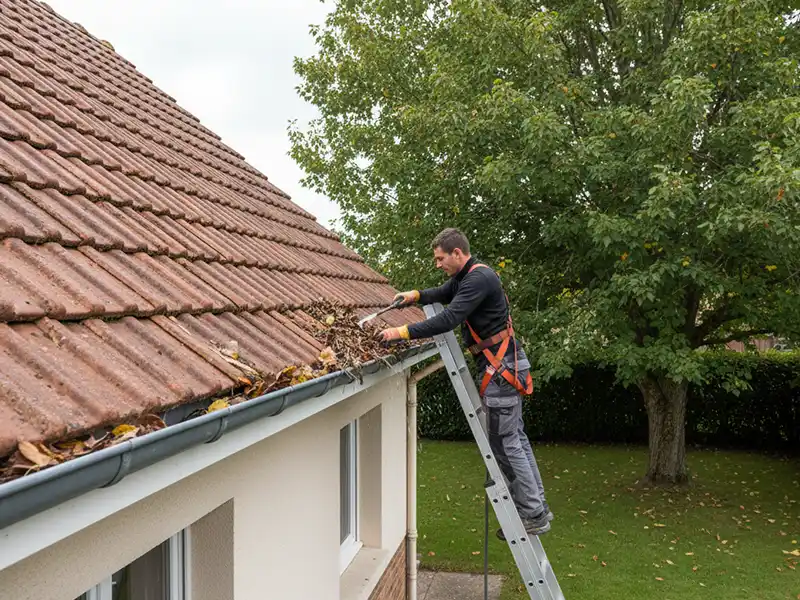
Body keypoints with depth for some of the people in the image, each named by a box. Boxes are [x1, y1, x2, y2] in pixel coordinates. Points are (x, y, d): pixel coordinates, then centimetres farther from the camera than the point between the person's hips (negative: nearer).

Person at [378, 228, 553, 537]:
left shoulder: (479, 279, -19)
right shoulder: (465, 276, 14)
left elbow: (449, 319, -28)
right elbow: (443, 294, 30)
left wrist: (403, 332, -28)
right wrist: (416, 295, 8)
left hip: (500, 366, -11)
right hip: (501, 364, 11)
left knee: (505, 442, -6)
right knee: (515, 437, 15)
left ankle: (534, 515, 2)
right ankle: (537, 506, 23)